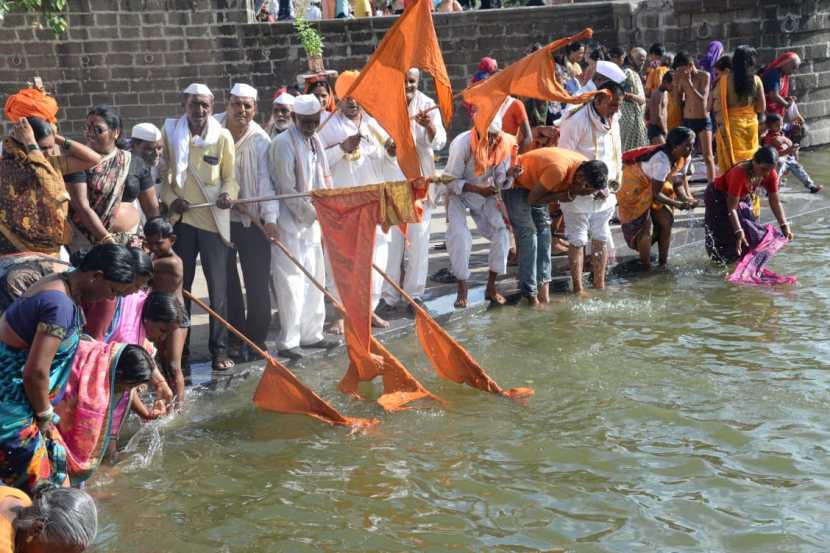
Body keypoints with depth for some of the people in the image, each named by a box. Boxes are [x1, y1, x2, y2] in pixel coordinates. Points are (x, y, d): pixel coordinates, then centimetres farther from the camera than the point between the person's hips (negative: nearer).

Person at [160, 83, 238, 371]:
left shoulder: (223, 137, -1)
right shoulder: (170, 132, 2)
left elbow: (230, 176, 4)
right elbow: (162, 173, 7)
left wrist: (228, 194, -16)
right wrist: (170, 198, -9)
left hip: (214, 220, -1)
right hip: (181, 218, 1)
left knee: (218, 287, 1)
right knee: (179, 285, 9)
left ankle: (219, 349, 10)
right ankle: (179, 349, 20)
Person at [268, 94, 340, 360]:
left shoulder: (315, 141, 11)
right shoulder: (283, 143, -15)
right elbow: (286, 189, -17)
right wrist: (311, 214, -11)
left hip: (311, 221, 8)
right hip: (290, 221, -8)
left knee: (314, 277, 13)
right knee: (291, 281, -6)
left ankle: (311, 333, 24)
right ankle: (287, 341, -1)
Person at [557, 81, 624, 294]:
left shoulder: (613, 120, 5)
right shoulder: (576, 121, -18)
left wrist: (616, 178, 5)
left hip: (604, 193, 7)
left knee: (601, 238, 13)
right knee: (578, 240, 0)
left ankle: (600, 286, 22)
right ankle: (578, 288, 7)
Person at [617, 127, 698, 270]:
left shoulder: (685, 157, -10)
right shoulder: (662, 161, -36)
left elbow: (680, 181, -2)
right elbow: (655, 194, -31)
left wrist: (686, 198, -21)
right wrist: (677, 204, -36)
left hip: (656, 189, 8)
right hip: (636, 191, -8)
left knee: (667, 221, -3)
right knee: (646, 229, -14)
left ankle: (663, 263, 8)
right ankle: (646, 268, 0)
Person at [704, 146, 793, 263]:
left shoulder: (770, 174, -22)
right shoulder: (740, 173, -40)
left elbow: (775, 202, -14)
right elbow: (732, 207, -38)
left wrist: (784, 226, -24)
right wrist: (739, 232, -44)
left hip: (743, 198, 6)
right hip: (719, 198, -6)